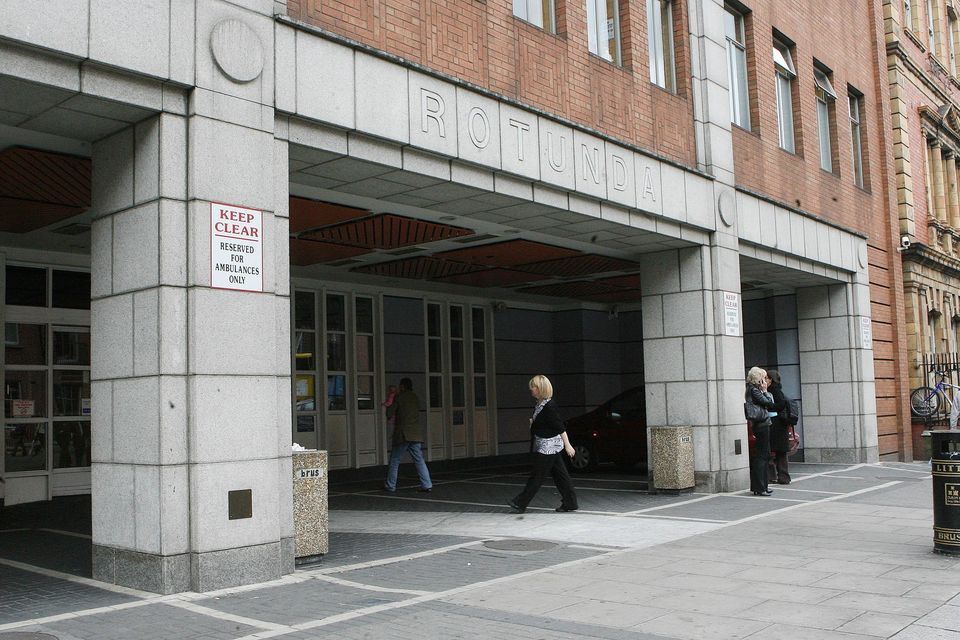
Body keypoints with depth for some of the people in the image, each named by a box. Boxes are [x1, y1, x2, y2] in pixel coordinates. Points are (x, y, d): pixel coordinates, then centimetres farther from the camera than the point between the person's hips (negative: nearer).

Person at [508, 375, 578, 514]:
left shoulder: (549, 406, -20)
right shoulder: (539, 404, 9)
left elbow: (560, 426, -20)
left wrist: (567, 445, -19)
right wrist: (533, 422, 7)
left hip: (548, 446, -10)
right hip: (544, 445, 10)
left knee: (537, 476, -2)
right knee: (560, 474, 11)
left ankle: (520, 503, 3)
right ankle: (570, 503, 16)